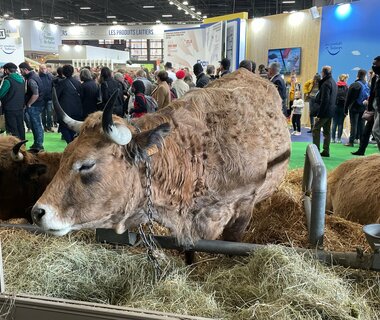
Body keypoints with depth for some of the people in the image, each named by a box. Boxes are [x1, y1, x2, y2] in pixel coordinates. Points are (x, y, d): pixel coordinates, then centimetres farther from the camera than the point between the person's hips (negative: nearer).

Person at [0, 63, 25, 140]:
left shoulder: (7, 80, -15)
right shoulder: (22, 79, 7)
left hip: (10, 108, -7)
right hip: (20, 108, 7)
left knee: (12, 130, -1)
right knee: (20, 128, 15)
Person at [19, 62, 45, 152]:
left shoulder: (31, 79, -19)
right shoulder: (35, 75, 11)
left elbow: (36, 95, -28)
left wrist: (28, 104, -16)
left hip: (34, 106, -10)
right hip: (37, 105, 10)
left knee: (36, 125, -2)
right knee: (37, 125, 16)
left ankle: (38, 145, 5)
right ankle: (37, 144, 26)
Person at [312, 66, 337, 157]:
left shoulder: (326, 84, -16)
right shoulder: (334, 83, 14)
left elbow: (324, 100, -21)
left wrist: (319, 114, -19)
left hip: (325, 111, -9)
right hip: (331, 111, 9)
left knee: (316, 129, -4)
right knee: (327, 131, 12)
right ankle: (326, 151, 15)